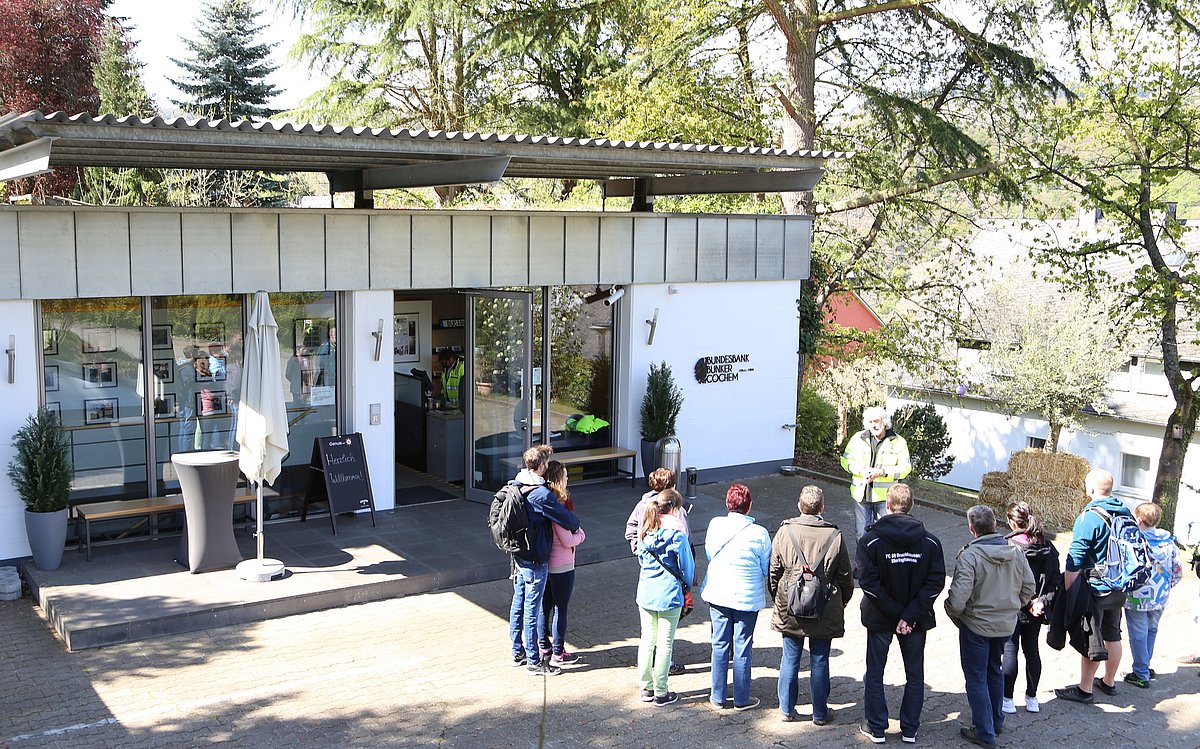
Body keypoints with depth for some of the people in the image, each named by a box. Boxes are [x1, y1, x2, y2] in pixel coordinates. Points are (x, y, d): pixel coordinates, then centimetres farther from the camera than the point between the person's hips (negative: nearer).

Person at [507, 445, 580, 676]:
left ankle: (517, 652, 29)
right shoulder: (541, 494, -24)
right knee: (532, 610, 0)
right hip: (535, 561, -8)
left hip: (518, 557, 8)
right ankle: (533, 661, 9)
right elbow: (566, 518, -18)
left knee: (518, 605, 17)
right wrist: (577, 525, 4)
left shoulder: (515, 487, 3)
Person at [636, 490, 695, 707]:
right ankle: (660, 693, 12)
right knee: (664, 644, 4)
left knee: (647, 640, 15)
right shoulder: (677, 535, -16)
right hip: (669, 595, -5)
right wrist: (686, 584, 14)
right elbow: (687, 567, -6)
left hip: (645, 593, 5)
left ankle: (646, 688, 23)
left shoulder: (644, 532, 0)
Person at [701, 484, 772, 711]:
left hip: (717, 594, 3)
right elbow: (766, 568, -6)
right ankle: (741, 699, 19)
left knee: (720, 645, 14)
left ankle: (718, 696, 22)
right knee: (742, 648, 9)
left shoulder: (715, 525, -9)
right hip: (747, 597, -3)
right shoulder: (759, 533, -17)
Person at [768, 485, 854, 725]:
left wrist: (778, 599, 16)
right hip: (824, 612, -1)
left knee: (790, 658, 12)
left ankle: (786, 709, 21)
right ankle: (820, 713, 20)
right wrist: (841, 604, 15)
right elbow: (846, 578, -1)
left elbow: (773, 572, 0)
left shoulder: (785, 532, -8)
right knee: (819, 661, 10)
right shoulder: (834, 536, -9)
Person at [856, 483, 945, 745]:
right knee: (915, 675, 17)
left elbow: (868, 582, -18)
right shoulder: (930, 542, -7)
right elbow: (936, 582, -12)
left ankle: (876, 728, 20)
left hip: (879, 618, -2)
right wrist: (910, 615, -15)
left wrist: (897, 612, -14)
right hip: (916, 619, 2)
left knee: (874, 673, 14)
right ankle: (910, 730, 23)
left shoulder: (870, 540, -14)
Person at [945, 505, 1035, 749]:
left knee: (976, 678, 7)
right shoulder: (1015, 551, -4)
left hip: (976, 626, -6)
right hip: (1006, 624, 6)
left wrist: (952, 613, -6)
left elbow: (958, 598, -26)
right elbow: (1028, 588, 5)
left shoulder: (969, 555, -23)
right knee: (994, 672, 25)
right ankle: (996, 722, 38)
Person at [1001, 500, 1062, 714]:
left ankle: (1007, 699, 11)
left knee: (1010, 652, 5)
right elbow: (1056, 580, 0)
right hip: (1037, 612, 5)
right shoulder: (1047, 547, 0)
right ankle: (1032, 698, 25)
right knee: (1032, 650, 16)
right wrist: (1043, 601, -8)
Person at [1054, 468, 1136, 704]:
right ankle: (1109, 682, 33)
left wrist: (1068, 591, -15)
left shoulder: (1089, 517, -20)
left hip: (1095, 589, -7)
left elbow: (1075, 561, -21)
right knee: (1112, 635, 19)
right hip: (1119, 589, 7)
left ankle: (1085, 689, 10)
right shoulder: (1126, 514, 3)